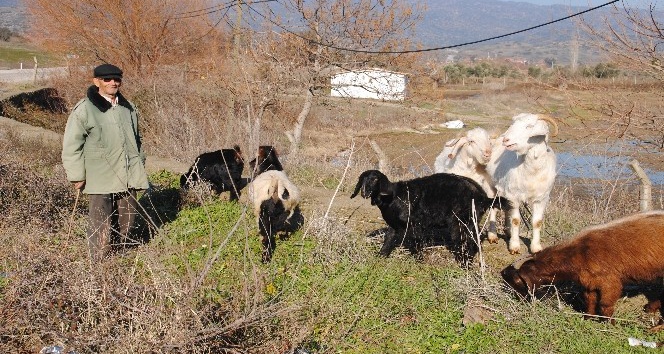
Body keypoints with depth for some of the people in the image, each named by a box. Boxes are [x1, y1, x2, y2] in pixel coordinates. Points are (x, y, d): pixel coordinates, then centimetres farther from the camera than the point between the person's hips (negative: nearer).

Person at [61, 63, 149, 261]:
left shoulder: (128, 108, 12)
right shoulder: (84, 110, -7)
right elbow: (71, 146, -6)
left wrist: (140, 166, 21)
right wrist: (77, 176, -8)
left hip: (128, 177, 6)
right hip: (100, 178, -6)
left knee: (127, 220, 11)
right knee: (101, 224, -4)